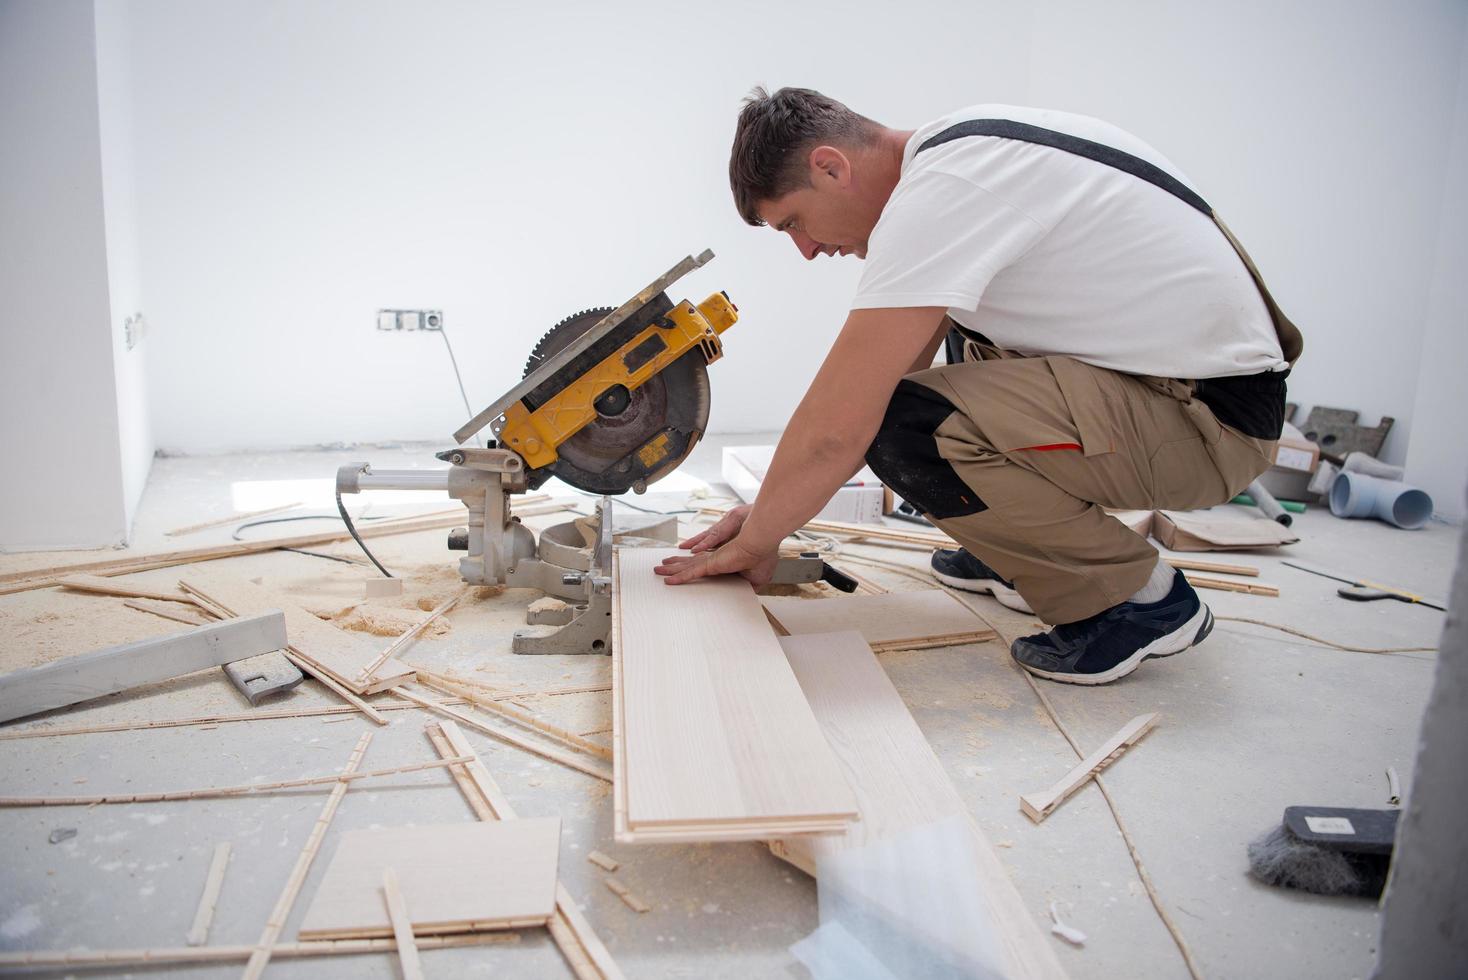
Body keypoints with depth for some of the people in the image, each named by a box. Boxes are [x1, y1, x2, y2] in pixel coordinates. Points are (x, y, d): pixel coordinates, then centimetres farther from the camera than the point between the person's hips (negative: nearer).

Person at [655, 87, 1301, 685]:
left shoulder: (938, 192, -21)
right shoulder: (957, 150, 10)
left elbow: (836, 426, -23)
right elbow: (887, 372, 14)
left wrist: (753, 543, -5)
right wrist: (775, 505, 13)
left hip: (1212, 419, -10)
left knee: (902, 427, -25)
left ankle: (1138, 599, -5)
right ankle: (1027, 555, 22)